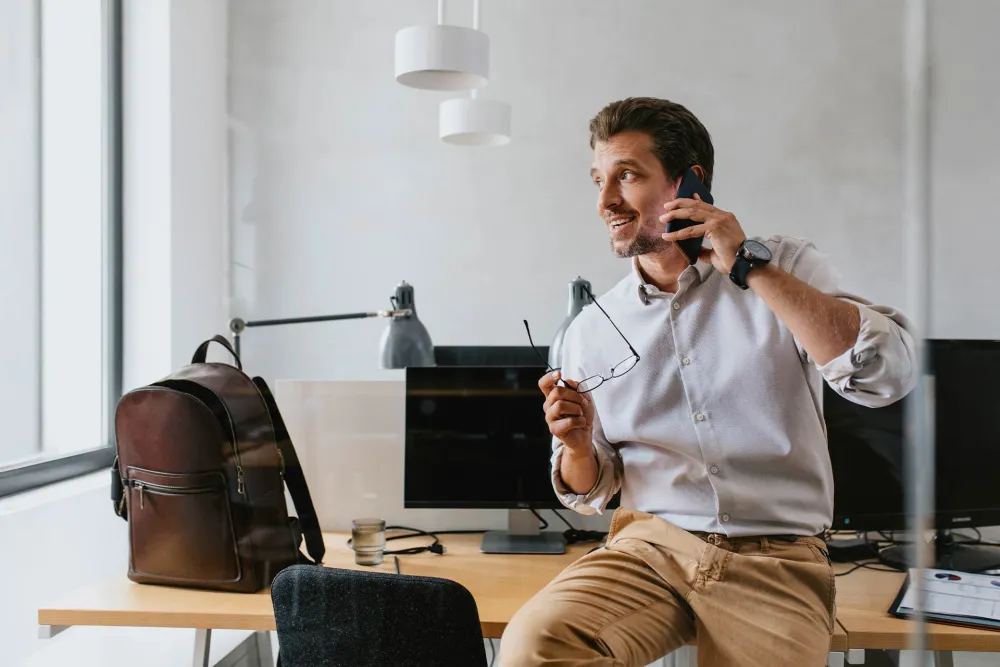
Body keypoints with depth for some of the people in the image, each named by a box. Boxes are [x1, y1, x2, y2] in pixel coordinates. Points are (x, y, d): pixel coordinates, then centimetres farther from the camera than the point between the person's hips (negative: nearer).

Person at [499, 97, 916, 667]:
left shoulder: (787, 267, 2)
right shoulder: (592, 331, 8)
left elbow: (889, 375, -16)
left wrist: (749, 266, -15)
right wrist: (577, 445, -10)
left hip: (775, 561, 0)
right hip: (651, 547, 1)